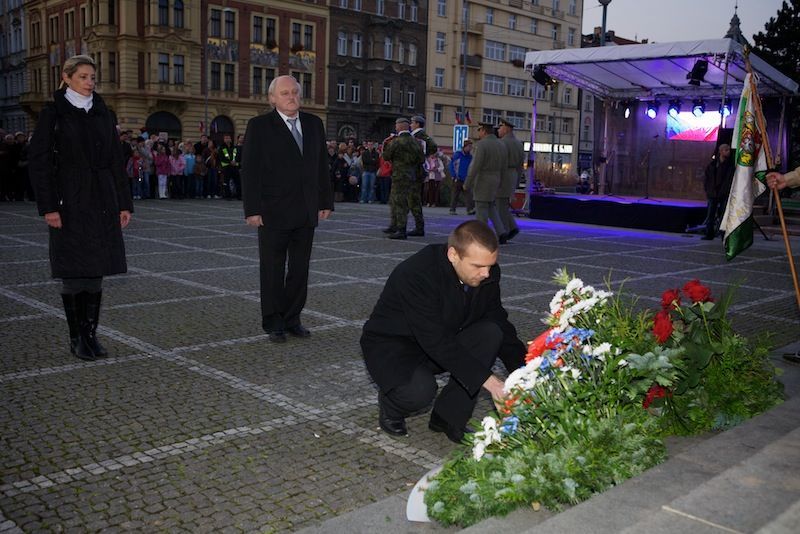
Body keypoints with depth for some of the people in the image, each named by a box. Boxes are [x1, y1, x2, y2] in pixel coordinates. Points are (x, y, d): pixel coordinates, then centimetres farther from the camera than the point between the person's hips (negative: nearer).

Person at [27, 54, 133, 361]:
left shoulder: (103, 114, 11)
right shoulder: (53, 114, -2)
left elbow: (116, 161, 12)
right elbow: (39, 162, -5)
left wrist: (124, 203, 7)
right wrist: (48, 207, -13)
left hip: (102, 202, 4)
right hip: (70, 202, -4)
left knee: (96, 270, 5)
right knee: (74, 271, 0)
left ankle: (91, 334, 13)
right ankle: (76, 338, 10)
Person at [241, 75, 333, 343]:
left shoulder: (314, 124, 10)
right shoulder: (259, 126, -4)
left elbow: (322, 166, 12)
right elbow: (250, 170, -7)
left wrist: (325, 201, 7)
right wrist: (252, 210, -13)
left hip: (306, 212, 4)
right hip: (273, 213, -4)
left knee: (300, 269, 9)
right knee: (272, 271, 4)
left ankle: (292, 319, 21)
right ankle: (273, 324, 15)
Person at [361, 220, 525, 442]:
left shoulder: (488, 273, -13)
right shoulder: (416, 274, -33)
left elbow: (501, 324, -3)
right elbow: (436, 341, -36)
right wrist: (487, 380, -39)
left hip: (445, 343, 7)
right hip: (392, 344, -6)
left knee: (491, 333, -21)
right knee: (420, 390, -36)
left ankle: (449, 417, -11)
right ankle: (390, 403, 2)